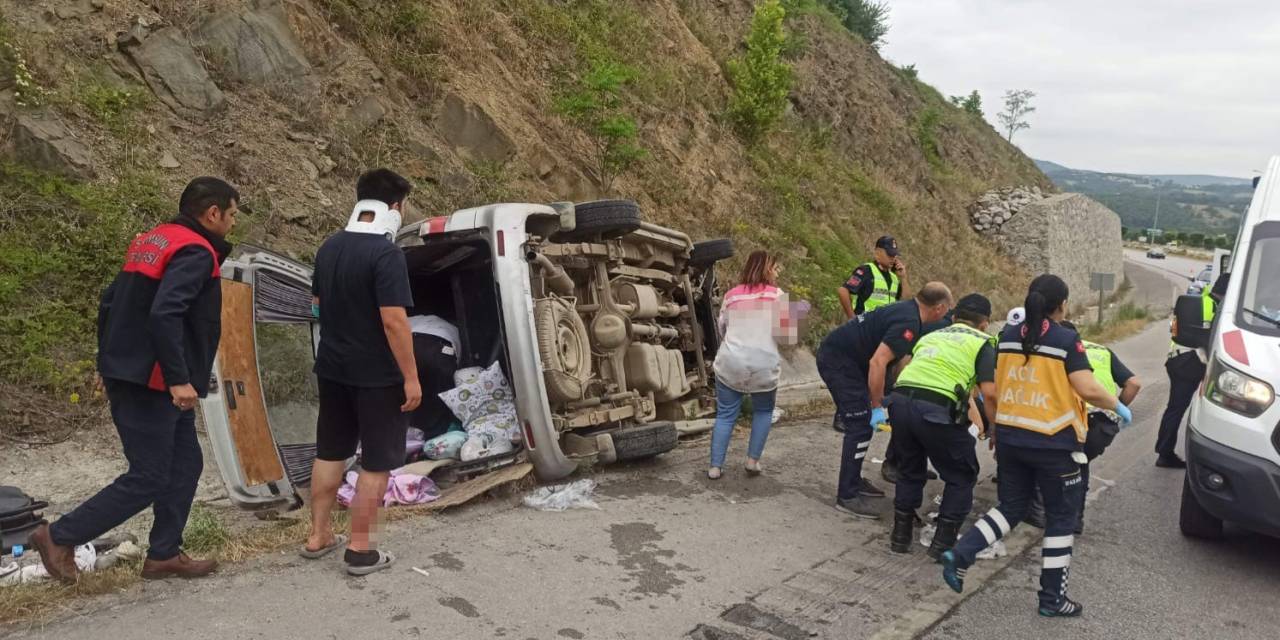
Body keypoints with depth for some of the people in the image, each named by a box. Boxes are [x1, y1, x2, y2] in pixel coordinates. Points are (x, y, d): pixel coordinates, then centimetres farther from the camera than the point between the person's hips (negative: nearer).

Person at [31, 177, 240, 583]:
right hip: (149, 384, -10)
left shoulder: (151, 241, 14)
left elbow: (110, 302, 17)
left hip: (129, 375, 10)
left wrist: (111, 362, 21)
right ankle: (60, 537, 12)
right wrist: (179, 378, -27)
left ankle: (164, 554, 20)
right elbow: (164, 315, -29)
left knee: (185, 464, 13)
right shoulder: (196, 252, -16)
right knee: (148, 478, -1)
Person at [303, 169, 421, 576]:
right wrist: (410, 376, -18)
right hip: (376, 375, -8)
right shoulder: (385, 253, -20)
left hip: (332, 368, 8)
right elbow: (393, 320, -24)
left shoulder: (329, 247, 5)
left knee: (330, 453, 18)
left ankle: (318, 536, 28)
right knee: (376, 463, 4)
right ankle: (361, 550, 10)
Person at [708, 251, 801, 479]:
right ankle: (753, 460, 15)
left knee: (725, 415, 10)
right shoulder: (777, 295, 1)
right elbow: (786, 333, 0)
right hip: (763, 365, -2)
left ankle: (715, 467, 8)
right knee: (763, 412, 21)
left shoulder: (732, 295, 10)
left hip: (730, 364, 2)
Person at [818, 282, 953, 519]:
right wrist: (877, 406, -19)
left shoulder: (907, 310, 11)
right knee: (861, 426, -8)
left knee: (861, 424, 17)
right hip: (838, 360, -10)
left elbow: (895, 360, 25)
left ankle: (853, 481, 27)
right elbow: (877, 362, -26)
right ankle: (847, 496, -4)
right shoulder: (908, 322, -19)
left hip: (838, 355, 10)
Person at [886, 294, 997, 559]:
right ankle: (943, 543, 19)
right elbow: (989, 393, -1)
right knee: (962, 477, 17)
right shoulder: (982, 343, 12)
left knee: (910, 470, 27)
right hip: (937, 409, -5)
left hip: (899, 400, 5)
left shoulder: (931, 336, 28)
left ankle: (901, 536, 32)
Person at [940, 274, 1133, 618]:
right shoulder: (1067, 340, -11)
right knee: (1061, 518, 12)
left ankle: (960, 554, 2)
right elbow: (1088, 389, -17)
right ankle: (1052, 597, 18)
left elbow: (994, 388, 8)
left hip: (1010, 438, 5)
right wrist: (1118, 407, 2)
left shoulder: (1007, 337, 3)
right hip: (1054, 443, -5)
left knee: (1010, 509, 19)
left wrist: (997, 429, 19)